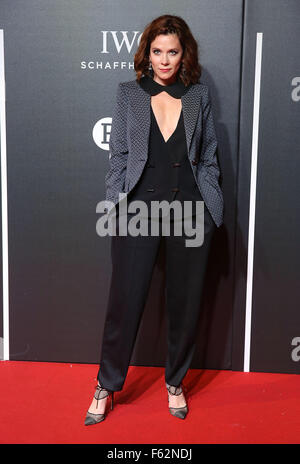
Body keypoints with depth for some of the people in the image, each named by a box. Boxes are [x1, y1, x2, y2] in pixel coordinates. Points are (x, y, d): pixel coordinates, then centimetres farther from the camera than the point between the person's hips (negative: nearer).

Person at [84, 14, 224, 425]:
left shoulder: (199, 95, 9)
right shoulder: (129, 94, 6)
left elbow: (208, 157, 10)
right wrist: (114, 205, -2)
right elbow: (118, 156, 5)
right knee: (125, 301, 2)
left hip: (190, 210, 2)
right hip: (140, 208, -1)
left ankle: (175, 383, 30)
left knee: (185, 302, 9)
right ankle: (107, 386, 22)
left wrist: (211, 206, 2)